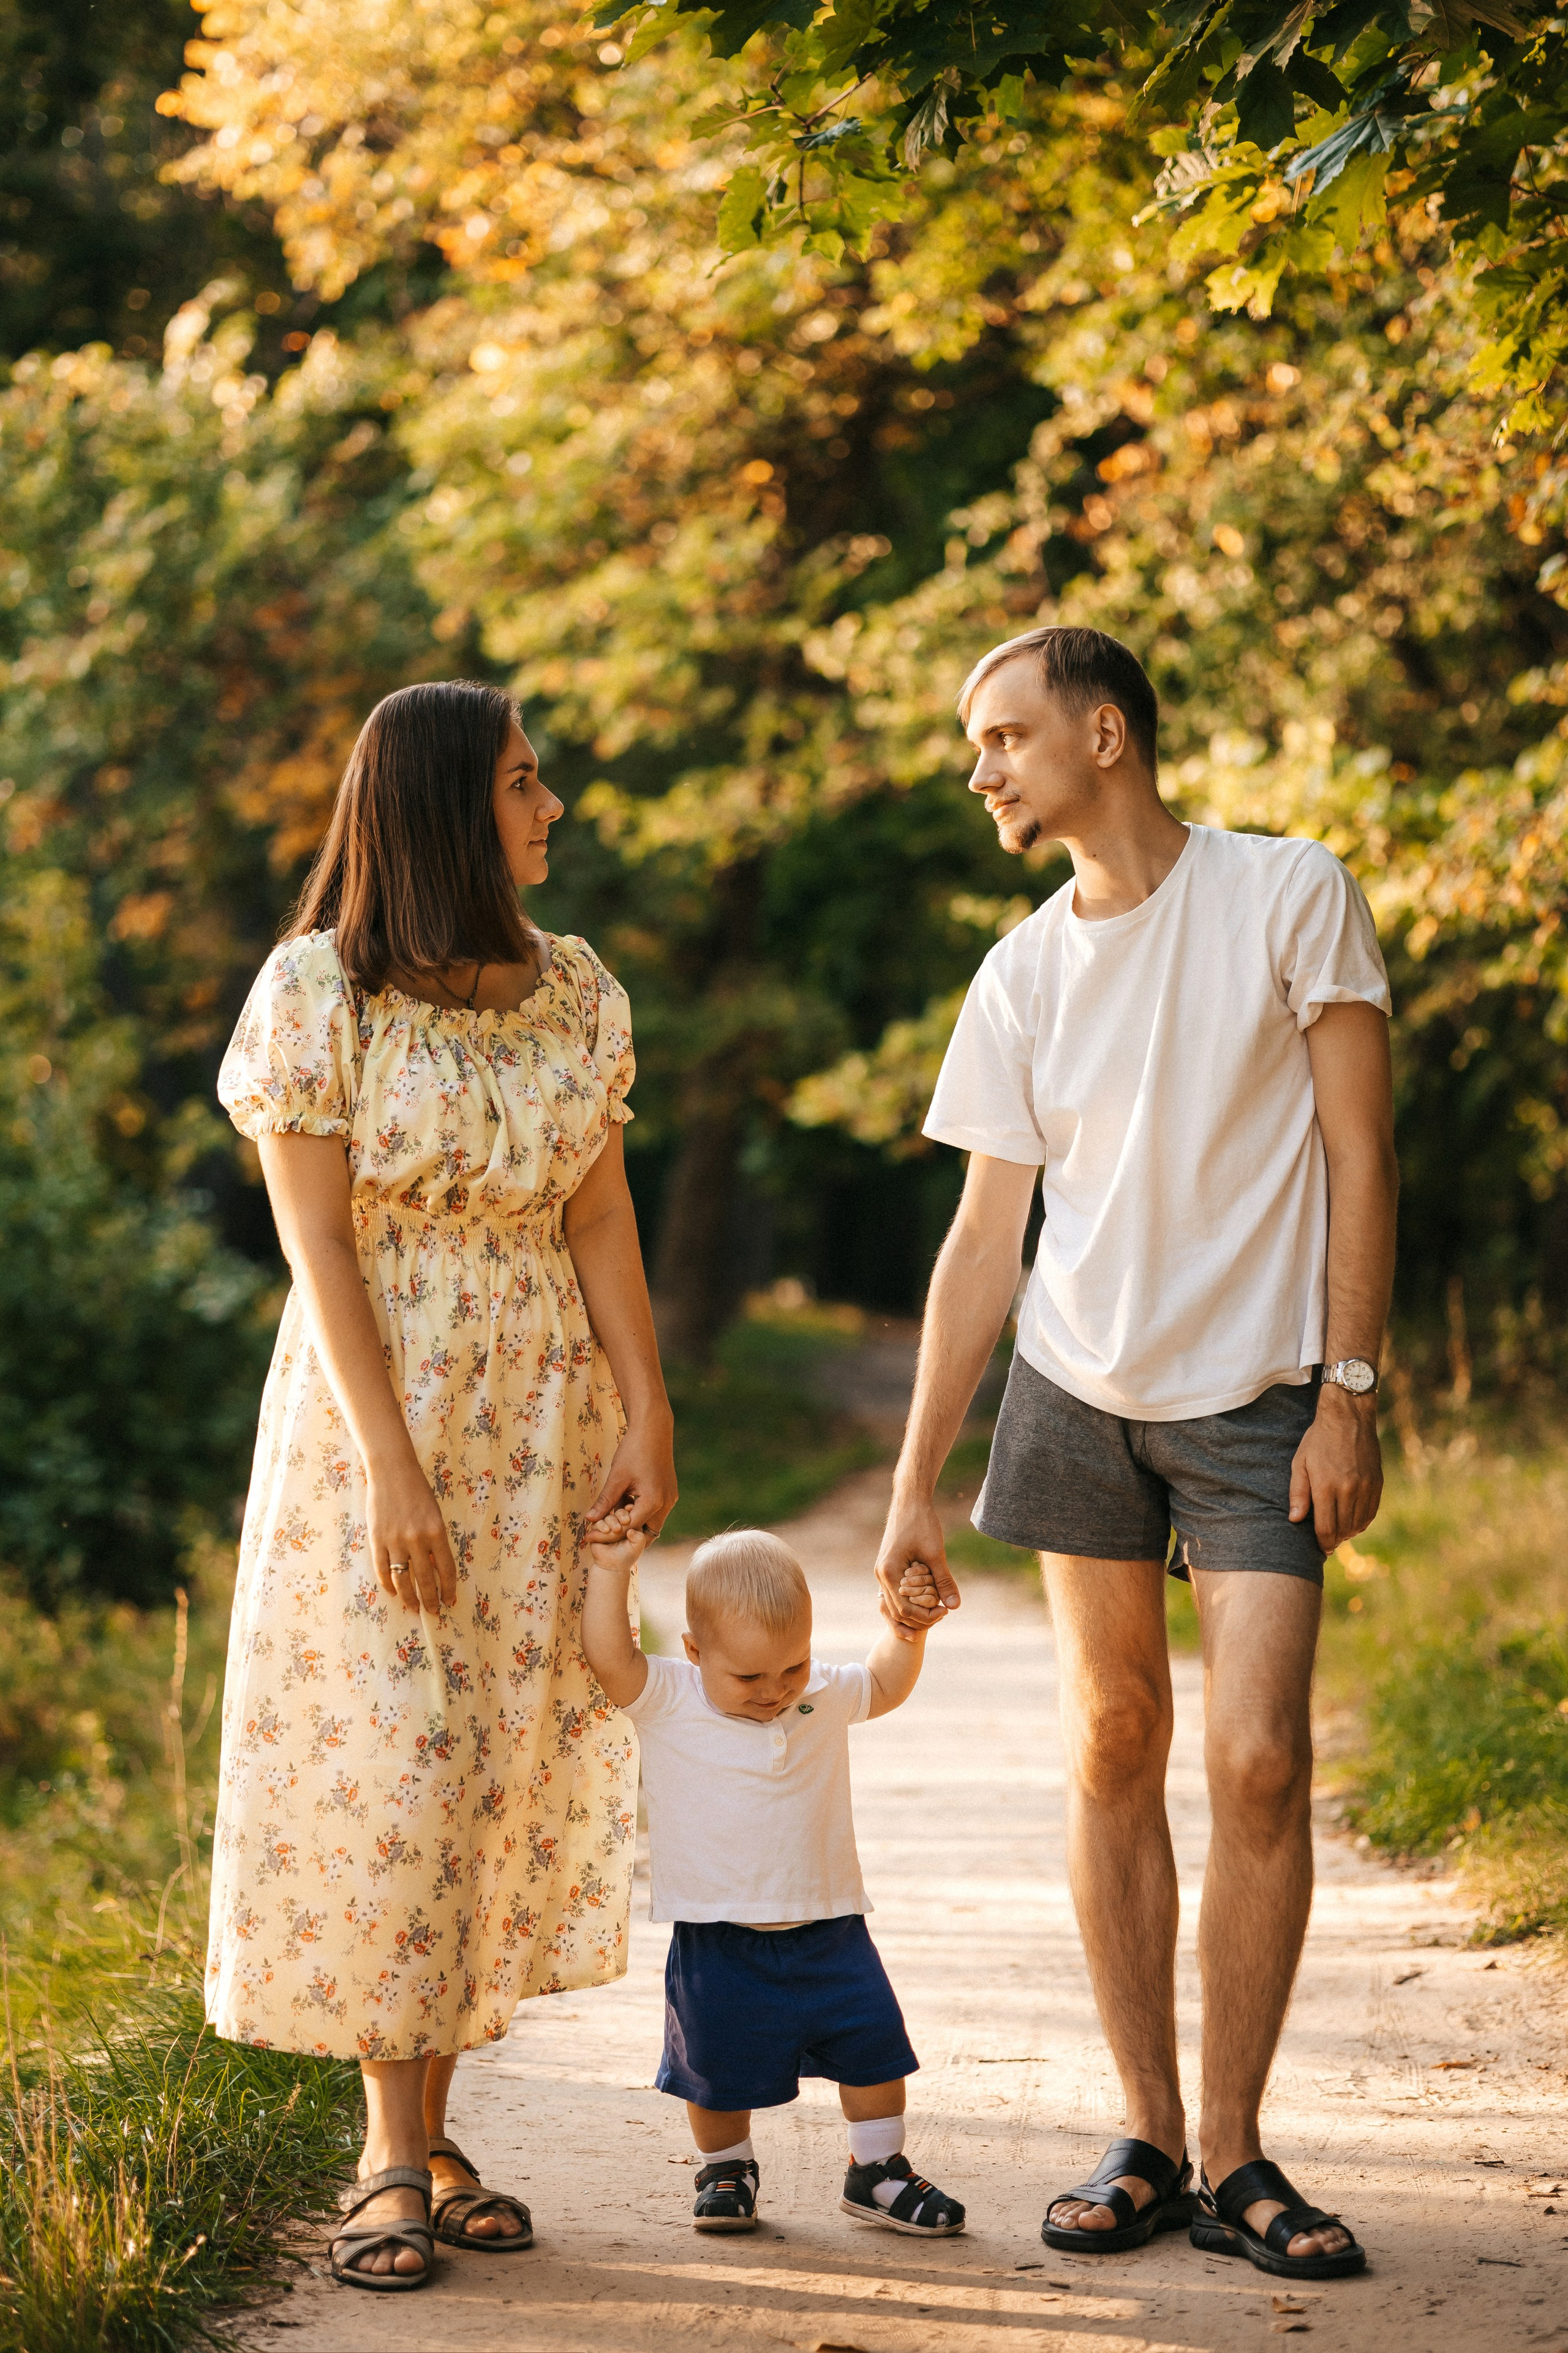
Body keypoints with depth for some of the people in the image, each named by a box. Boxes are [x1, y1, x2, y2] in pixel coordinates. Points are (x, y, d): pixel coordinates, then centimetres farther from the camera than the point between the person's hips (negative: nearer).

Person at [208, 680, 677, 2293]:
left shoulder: (577, 992, 5)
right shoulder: (317, 991, -9)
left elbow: (600, 1221, 5)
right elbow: (319, 1247, -12)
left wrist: (645, 1414, -4)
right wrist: (389, 1464, -17)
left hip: (542, 1428, 5)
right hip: (372, 1415, -5)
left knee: (504, 1758, 5)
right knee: (380, 1760, -5)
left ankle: (425, 2129, 14)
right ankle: (392, 2149, 4)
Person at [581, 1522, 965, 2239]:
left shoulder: (825, 1699, 2)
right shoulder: (666, 1703, -11)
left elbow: (884, 1687, 20)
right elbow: (609, 1656, -26)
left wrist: (908, 1628, 5)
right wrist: (609, 1570, -29)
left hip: (828, 1929, 3)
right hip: (719, 1939, -3)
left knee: (875, 2045, 4)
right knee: (719, 2070, 7)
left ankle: (878, 2171, 21)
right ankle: (726, 2169, 32)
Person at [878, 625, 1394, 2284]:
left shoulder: (1291, 898, -5)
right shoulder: (1022, 978, 4)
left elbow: (1359, 1154, -5)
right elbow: (985, 1238, 6)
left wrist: (1347, 1395, -11)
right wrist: (913, 1490, 4)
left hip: (1257, 1400, -3)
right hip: (1082, 1396, 3)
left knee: (1258, 1762, -10)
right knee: (1113, 1752, 4)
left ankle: (1234, 2159, 1)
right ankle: (1146, 2143, 12)